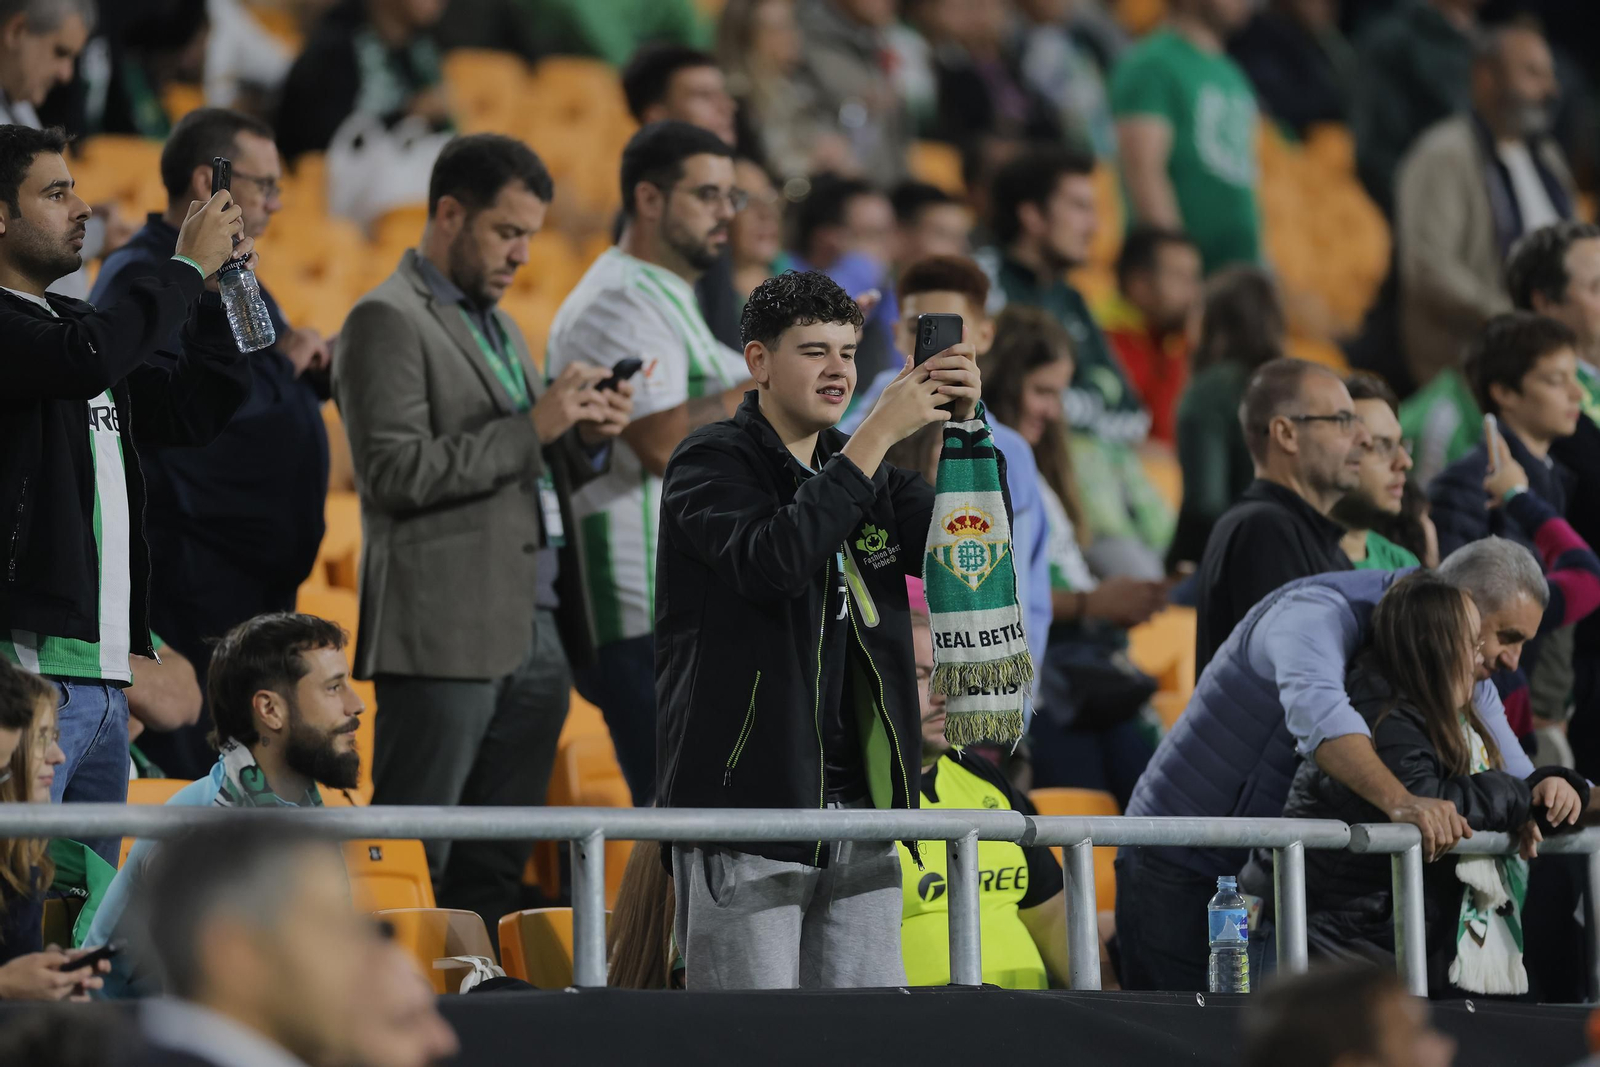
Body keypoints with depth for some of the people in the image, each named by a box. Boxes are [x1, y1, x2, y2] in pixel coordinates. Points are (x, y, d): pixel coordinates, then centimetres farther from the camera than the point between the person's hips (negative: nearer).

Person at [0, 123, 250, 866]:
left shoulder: (68, 323, 20)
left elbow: (196, 412, 25)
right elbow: (90, 357, -26)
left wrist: (212, 289, 11)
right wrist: (188, 267, -11)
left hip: (103, 672, 9)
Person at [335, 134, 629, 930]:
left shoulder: (499, 327, 23)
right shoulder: (388, 322, -6)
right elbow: (396, 473, -17)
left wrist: (585, 438, 5)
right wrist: (531, 427, -17)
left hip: (536, 633, 9)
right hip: (446, 635, -9)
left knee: (493, 871, 8)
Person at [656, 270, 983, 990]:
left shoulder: (868, 473, 17)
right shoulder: (710, 464, -4)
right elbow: (774, 560, -24)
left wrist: (963, 429, -9)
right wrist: (878, 435, -24)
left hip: (856, 808, 6)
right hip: (745, 803, -6)